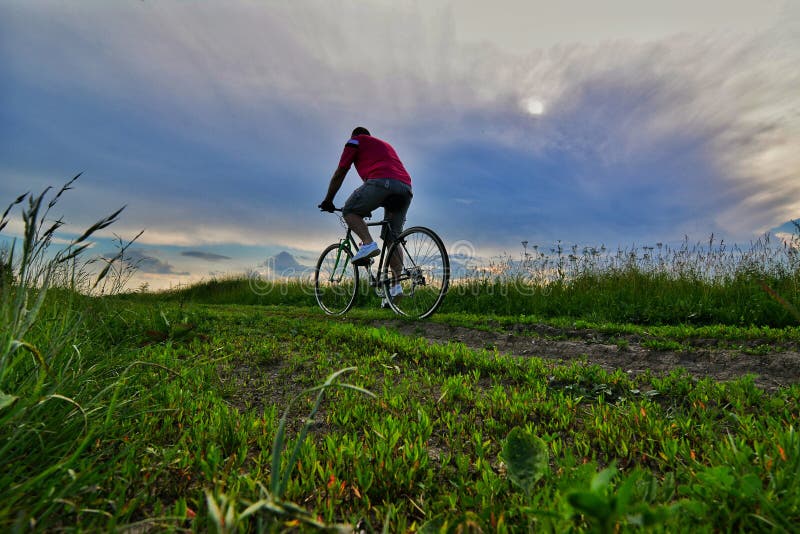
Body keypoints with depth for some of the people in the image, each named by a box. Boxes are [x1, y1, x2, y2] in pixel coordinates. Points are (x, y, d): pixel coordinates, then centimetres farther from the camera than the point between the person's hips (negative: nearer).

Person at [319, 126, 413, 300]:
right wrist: (367, 207, 46)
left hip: (381, 182, -6)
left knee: (349, 211, 12)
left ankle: (368, 244, -11)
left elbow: (339, 173, 16)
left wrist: (328, 201, 25)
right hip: (406, 188, 7)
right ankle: (396, 284, 1)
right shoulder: (385, 144, 41)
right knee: (392, 238, 10)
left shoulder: (355, 141, 22)